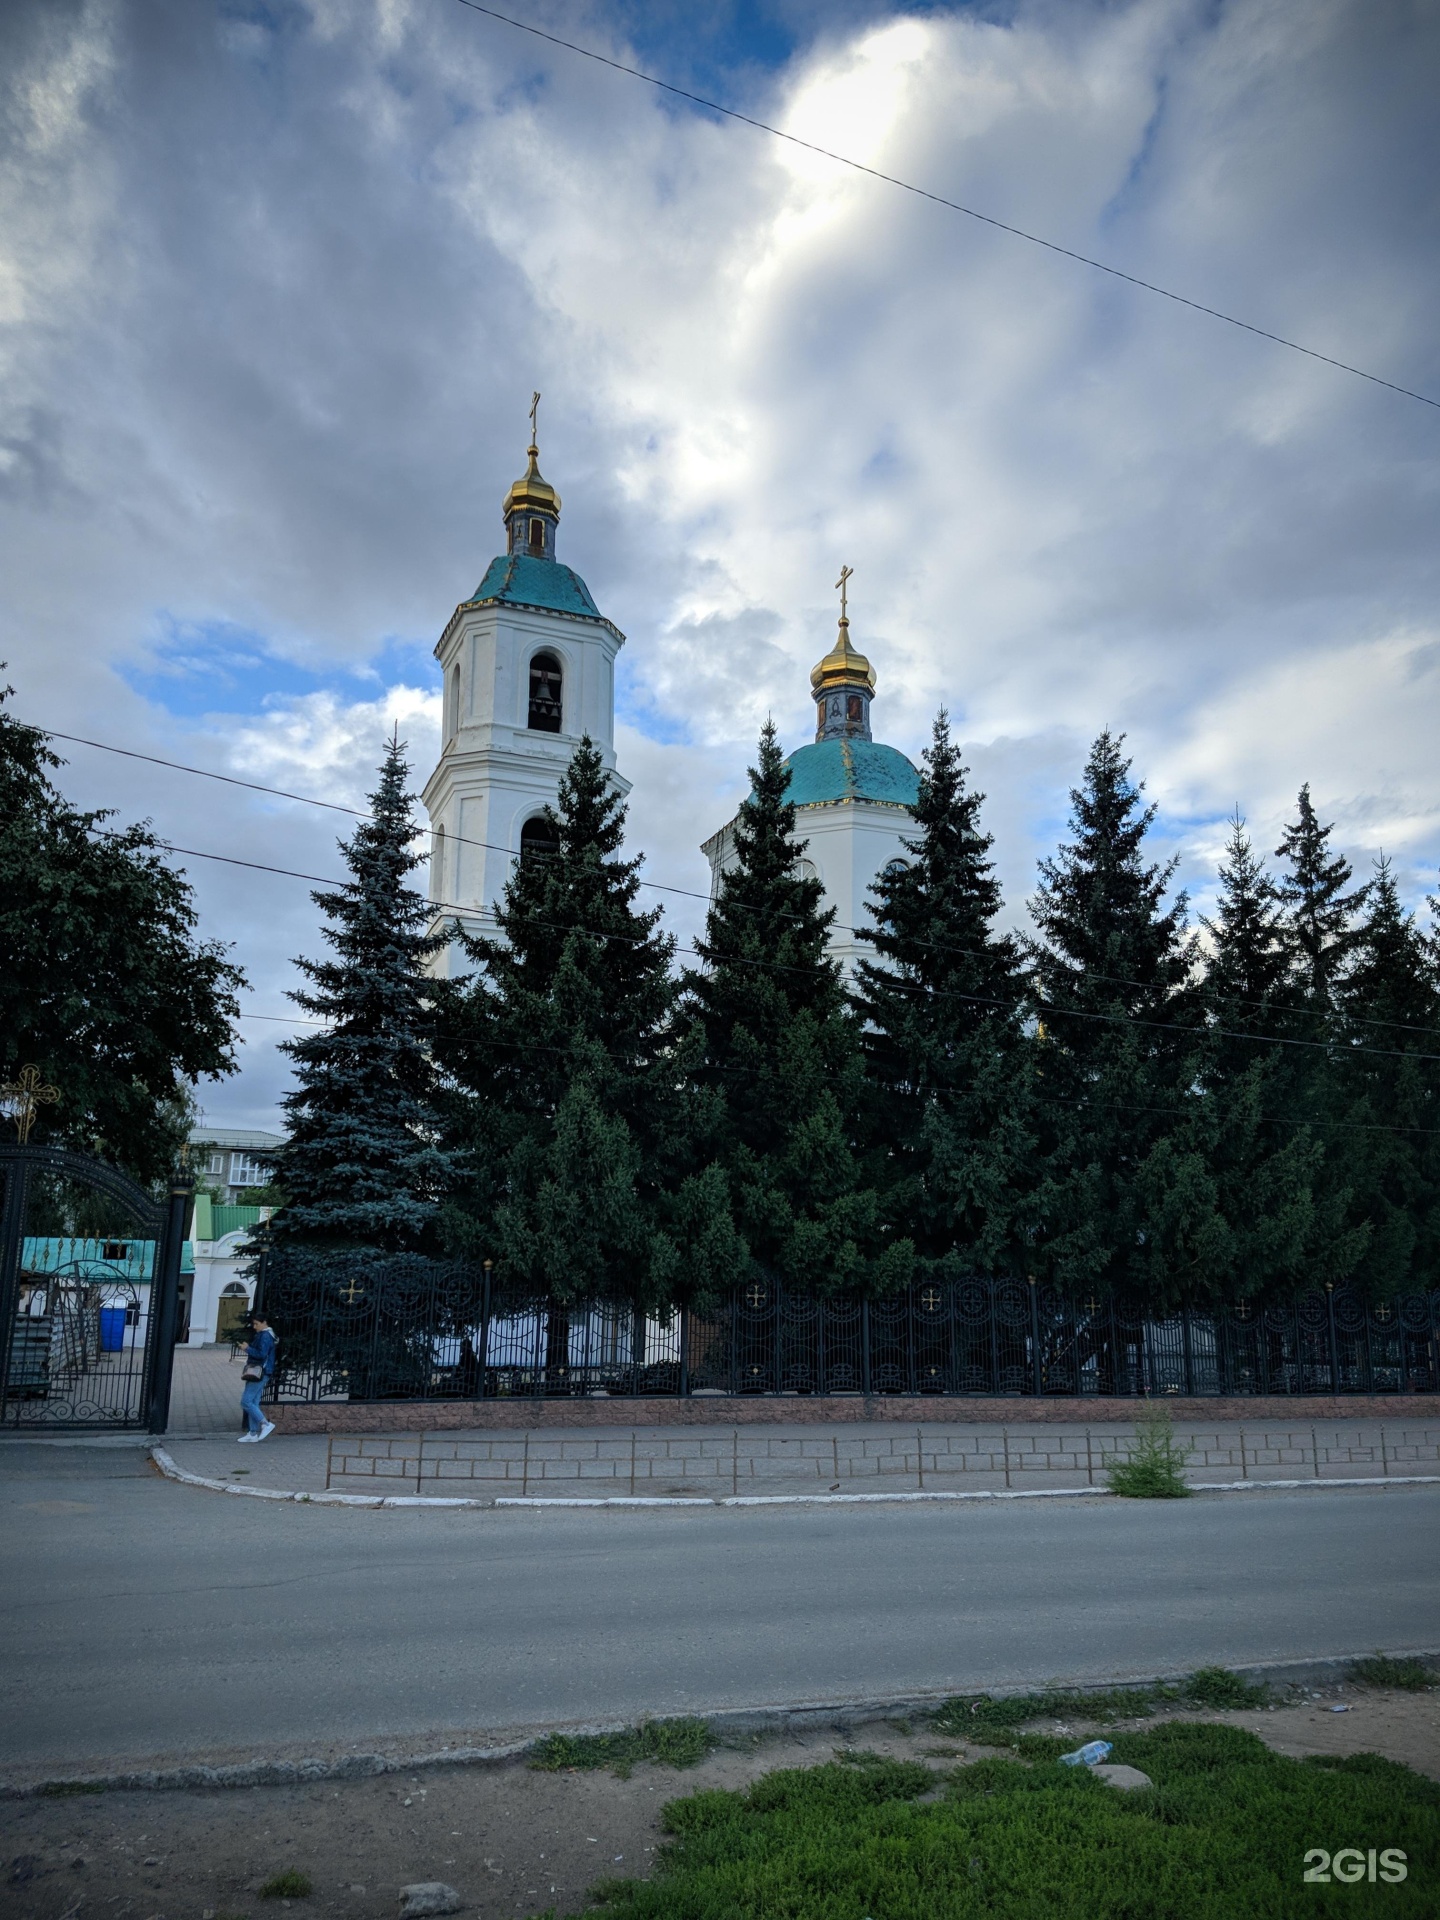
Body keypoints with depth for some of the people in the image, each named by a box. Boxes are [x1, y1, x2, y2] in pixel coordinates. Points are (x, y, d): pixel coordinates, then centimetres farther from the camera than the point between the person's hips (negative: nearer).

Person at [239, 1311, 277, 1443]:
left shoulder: (265, 1336, -15)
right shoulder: (262, 1335, 17)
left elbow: (261, 1354, -24)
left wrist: (247, 1349, -15)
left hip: (259, 1374, -10)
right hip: (257, 1373, 10)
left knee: (246, 1401, -10)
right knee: (253, 1403, 10)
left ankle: (266, 1424, -6)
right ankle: (253, 1433, 12)